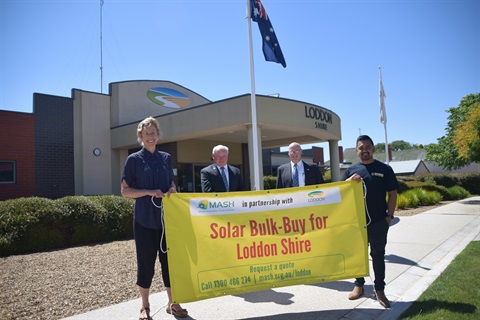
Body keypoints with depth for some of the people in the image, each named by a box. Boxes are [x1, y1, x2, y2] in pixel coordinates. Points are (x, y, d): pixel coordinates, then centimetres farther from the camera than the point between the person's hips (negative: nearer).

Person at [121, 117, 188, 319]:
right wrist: (149, 192, -16)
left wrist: (172, 190, -6)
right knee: (146, 262, 5)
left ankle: (172, 303, 22)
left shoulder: (166, 158, 9)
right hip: (144, 219, -3)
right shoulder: (134, 160, -2)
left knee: (169, 259, 7)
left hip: (166, 217, 3)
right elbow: (125, 191, -3)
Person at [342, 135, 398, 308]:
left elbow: (392, 193, 1)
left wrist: (389, 216, -5)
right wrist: (349, 181, -15)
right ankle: (359, 284, 26)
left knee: (378, 255, 8)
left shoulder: (384, 169, 0)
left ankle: (379, 289, 19)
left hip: (378, 221, -2)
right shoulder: (351, 170, 5)